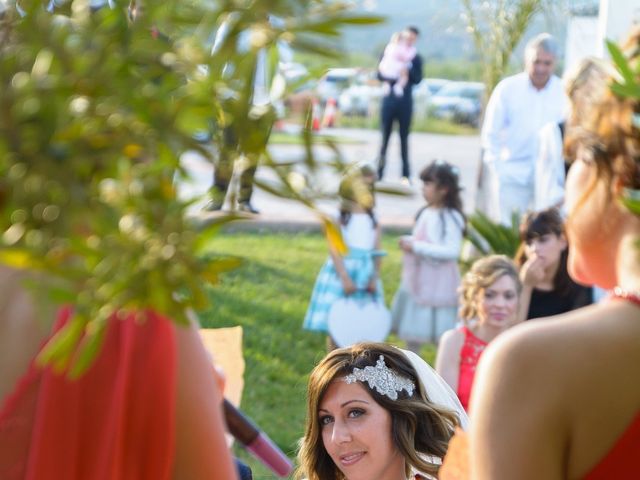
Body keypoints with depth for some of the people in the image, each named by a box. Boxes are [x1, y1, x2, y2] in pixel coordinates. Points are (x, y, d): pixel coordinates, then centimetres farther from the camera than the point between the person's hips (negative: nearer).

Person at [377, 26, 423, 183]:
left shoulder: (416, 58, 5)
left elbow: (417, 79, -1)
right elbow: (380, 75, 3)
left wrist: (408, 72, -18)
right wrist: (390, 78, -16)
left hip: (405, 101, 0)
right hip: (389, 99, 1)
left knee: (404, 138, 2)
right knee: (385, 137, 3)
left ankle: (406, 175, 3)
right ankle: (379, 172, 6)